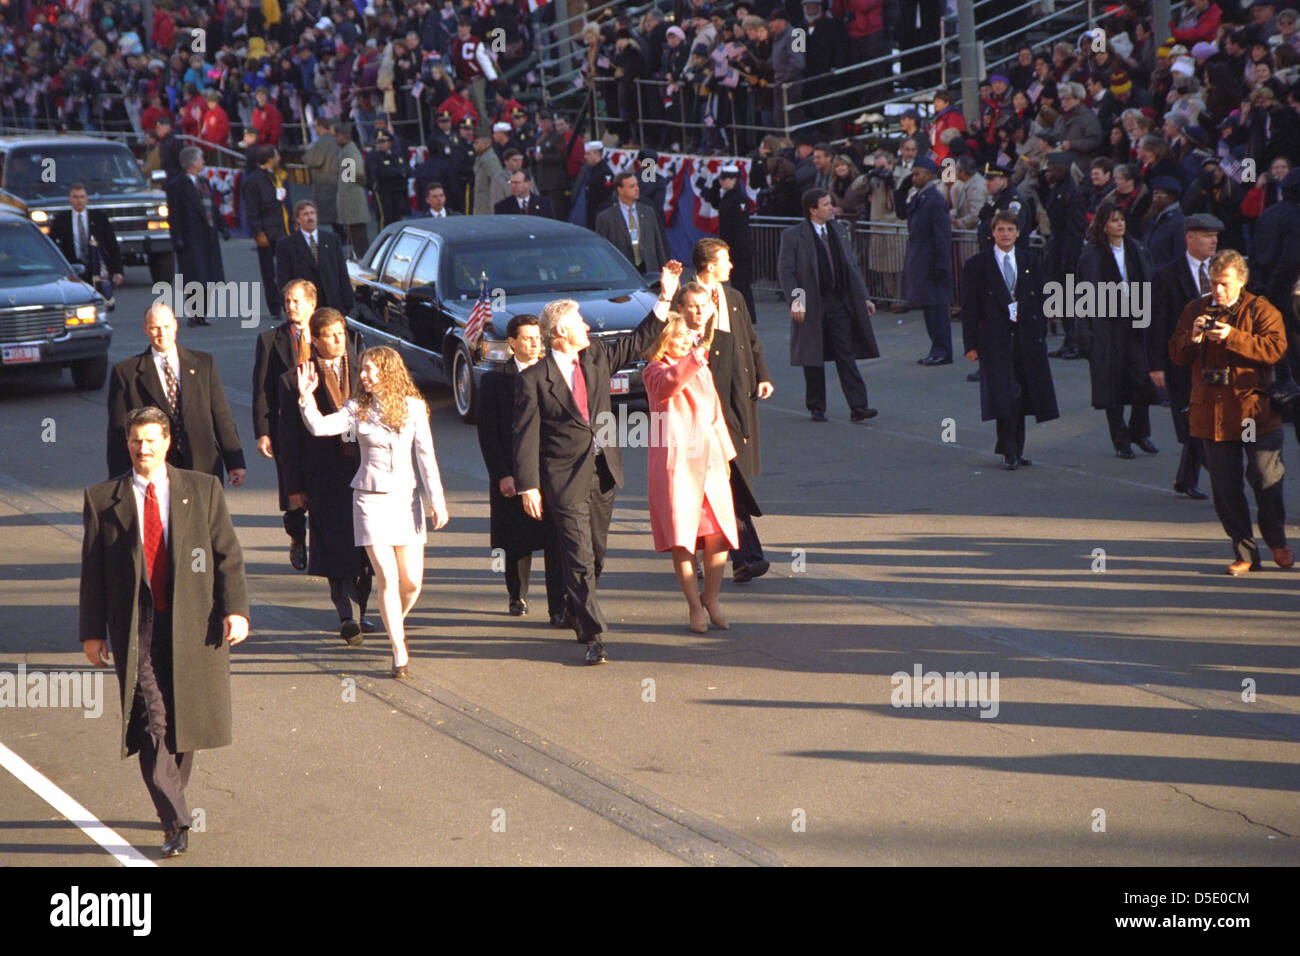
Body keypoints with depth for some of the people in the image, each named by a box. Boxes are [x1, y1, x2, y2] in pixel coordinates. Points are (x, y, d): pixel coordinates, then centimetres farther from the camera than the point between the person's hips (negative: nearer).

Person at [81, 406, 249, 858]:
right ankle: (175, 820, -7)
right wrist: (92, 630, 4)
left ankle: (172, 800, 30)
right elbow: (92, 570, 7)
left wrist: (235, 609, -7)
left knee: (184, 722, 9)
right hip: (135, 629, -1)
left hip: (193, 624, 1)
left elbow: (227, 554, 4)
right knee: (152, 725, -10)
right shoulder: (102, 499, 5)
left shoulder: (203, 490, 6)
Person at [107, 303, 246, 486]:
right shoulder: (125, 373, 4)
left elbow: (222, 416, 11)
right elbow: (119, 432, 4)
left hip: (203, 469, 2)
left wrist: (235, 463, 6)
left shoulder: (204, 363, 11)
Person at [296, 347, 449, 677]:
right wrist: (306, 397, -23)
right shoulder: (358, 408, 3)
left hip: (406, 497, 1)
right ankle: (399, 653, 1)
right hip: (370, 498, -1)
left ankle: (396, 623, 33)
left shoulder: (413, 407, 2)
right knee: (387, 579, -7)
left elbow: (426, 456, 2)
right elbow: (320, 427, -9)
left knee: (412, 581, 1)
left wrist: (436, 501, 0)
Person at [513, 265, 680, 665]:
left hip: (603, 473, 6)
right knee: (580, 560, -8)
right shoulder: (534, 379, -9)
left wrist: (666, 298, 14)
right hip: (565, 481, -6)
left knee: (596, 554, 16)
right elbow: (526, 435, -9)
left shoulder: (597, 357, 8)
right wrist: (528, 486, -12)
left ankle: (577, 609, 40)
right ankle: (594, 638, -8)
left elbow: (638, 341, 20)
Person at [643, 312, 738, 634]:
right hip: (675, 461, -5)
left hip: (708, 460, 5)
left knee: (717, 534, -3)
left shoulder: (701, 369, 20)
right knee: (681, 537, -5)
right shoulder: (653, 372, -2)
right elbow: (669, 383, -26)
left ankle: (711, 598, 14)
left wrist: (724, 455, 22)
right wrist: (699, 352, -33)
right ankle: (695, 605, 6)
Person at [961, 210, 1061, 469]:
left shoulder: (1031, 261, 10)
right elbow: (969, 308, 0)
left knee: (1021, 396, 7)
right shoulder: (976, 265, 1)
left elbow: (1040, 299, 13)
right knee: (1004, 394, -12)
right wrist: (971, 344, -5)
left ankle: (1016, 450, 16)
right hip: (995, 339, -3)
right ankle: (1009, 452, -5)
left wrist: (1041, 335, 6)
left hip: (1027, 338, 3)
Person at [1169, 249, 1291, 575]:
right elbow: (1176, 355, 11)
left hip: (1254, 412, -3)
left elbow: (1275, 348, -15)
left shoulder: (1261, 310, -1)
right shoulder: (1195, 310, 11)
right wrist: (1192, 338, -11)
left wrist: (1232, 337, -23)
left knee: (1266, 481, 0)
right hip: (1211, 415, 4)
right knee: (1225, 488, 4)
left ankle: (1277, 542, 23)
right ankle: (1244, 552, 14)